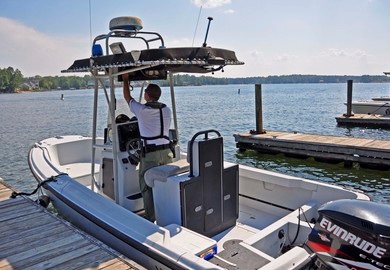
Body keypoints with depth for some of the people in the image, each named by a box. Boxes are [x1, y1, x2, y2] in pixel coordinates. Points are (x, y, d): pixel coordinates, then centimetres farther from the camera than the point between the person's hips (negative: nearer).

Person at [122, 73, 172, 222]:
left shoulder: (142, 110, -8)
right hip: (166, 151, 6)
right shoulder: (166, 110, 8)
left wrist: (125, 79, 23)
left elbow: (127, 97, 9)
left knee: (147, 186, 5)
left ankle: (151, 218, 9)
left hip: (150, 153, -5)